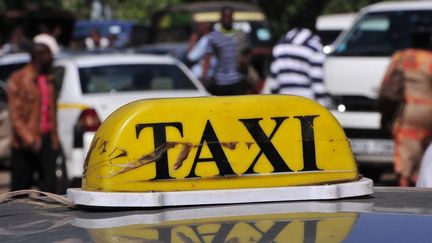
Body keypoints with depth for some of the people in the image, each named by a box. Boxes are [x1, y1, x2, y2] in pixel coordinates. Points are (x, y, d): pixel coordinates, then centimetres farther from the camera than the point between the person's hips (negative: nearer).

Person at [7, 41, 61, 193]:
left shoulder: (48, 80, 13)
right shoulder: (18, 80, -7)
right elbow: (15, 114, -12)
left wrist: (54, 137, 11)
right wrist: (28, 138, -22)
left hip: (46, 140, 6)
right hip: (25, 145, -6)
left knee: (49, 183, 0)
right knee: (20, 185, 3)